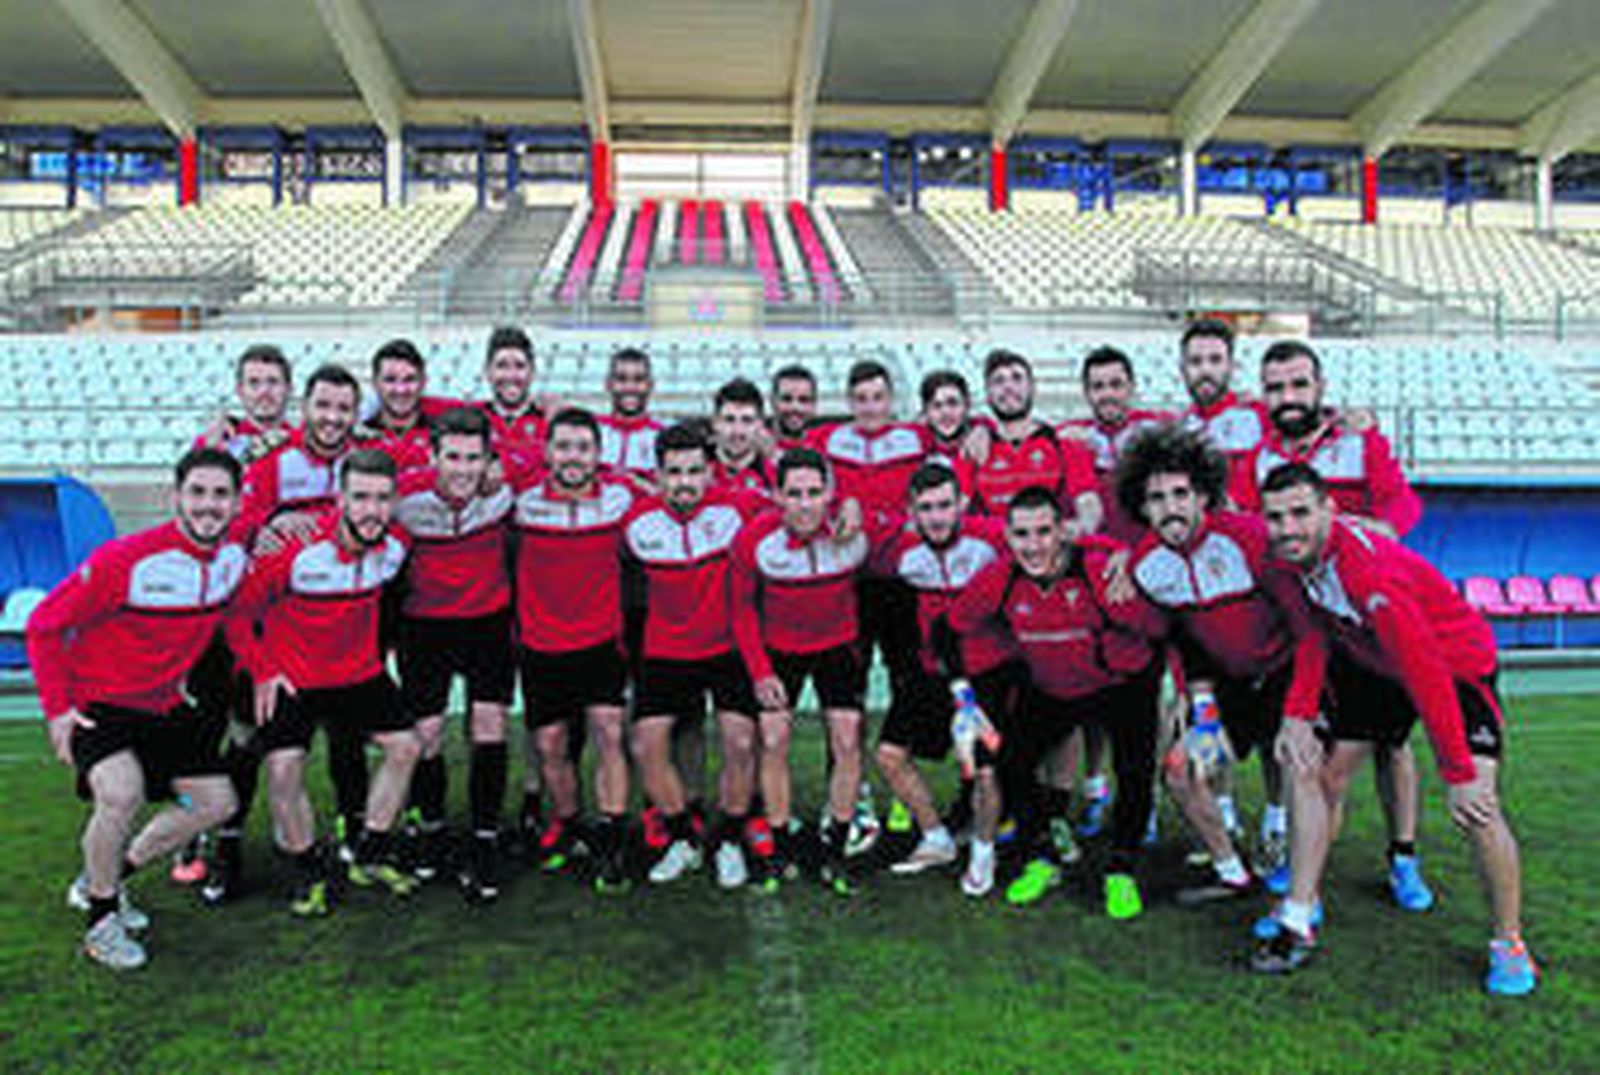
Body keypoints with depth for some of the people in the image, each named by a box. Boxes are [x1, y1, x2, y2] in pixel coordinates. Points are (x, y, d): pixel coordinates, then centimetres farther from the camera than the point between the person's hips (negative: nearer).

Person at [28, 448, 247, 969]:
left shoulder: (236, 554, -9)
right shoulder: (123, 561, -27)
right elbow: (44, 626, -15)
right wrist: (57, 707, -16)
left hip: (166, 704, 7)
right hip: (98, 701, -6)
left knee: (216, 802, 8)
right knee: (121, 794, -30)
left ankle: (102, 880, 27)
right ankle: (100, 918, -3)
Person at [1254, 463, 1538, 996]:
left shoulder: (1369, 570, -37)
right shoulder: (1289, 563, -15)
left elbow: (1426, 676, -37)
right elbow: (1316, 638, -1)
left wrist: (1459, 775, -35)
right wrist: (1298, 715, -12)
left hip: (1456, 663, -6)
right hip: (1373, 667, 7)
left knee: (1477, 805, -19)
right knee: (1314, 771, 1)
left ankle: (1510, 947, 5)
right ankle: (1298, 922, 12)